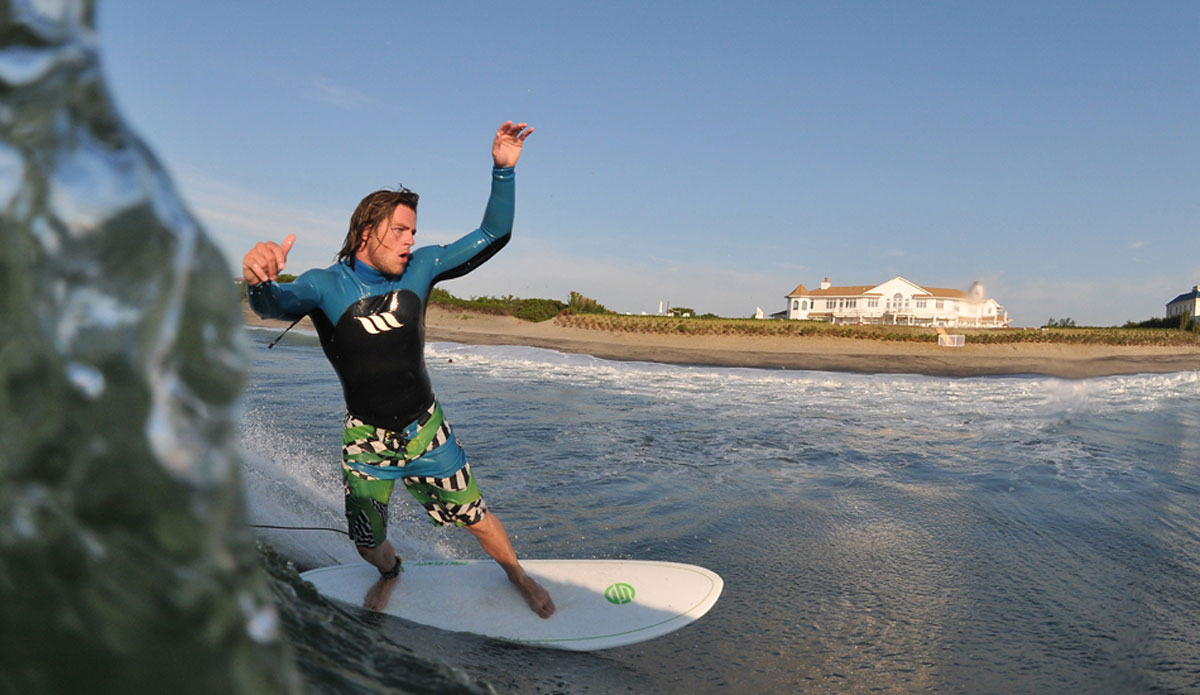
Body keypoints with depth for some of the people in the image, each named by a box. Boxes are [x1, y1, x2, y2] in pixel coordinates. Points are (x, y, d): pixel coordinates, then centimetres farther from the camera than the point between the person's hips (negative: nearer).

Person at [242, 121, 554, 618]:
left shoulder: (420, 267, -8)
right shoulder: (326, 285, -15)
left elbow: (492, 235, -9)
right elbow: (272, 306, -34)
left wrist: (503, 170, -22)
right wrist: (259, 281, -59)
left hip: (425, 431, 1)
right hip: (365, 440, 0)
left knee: (478, 521, 6)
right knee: (369, 545, 12)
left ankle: (517, 575, 37)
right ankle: (390, 574, 50)